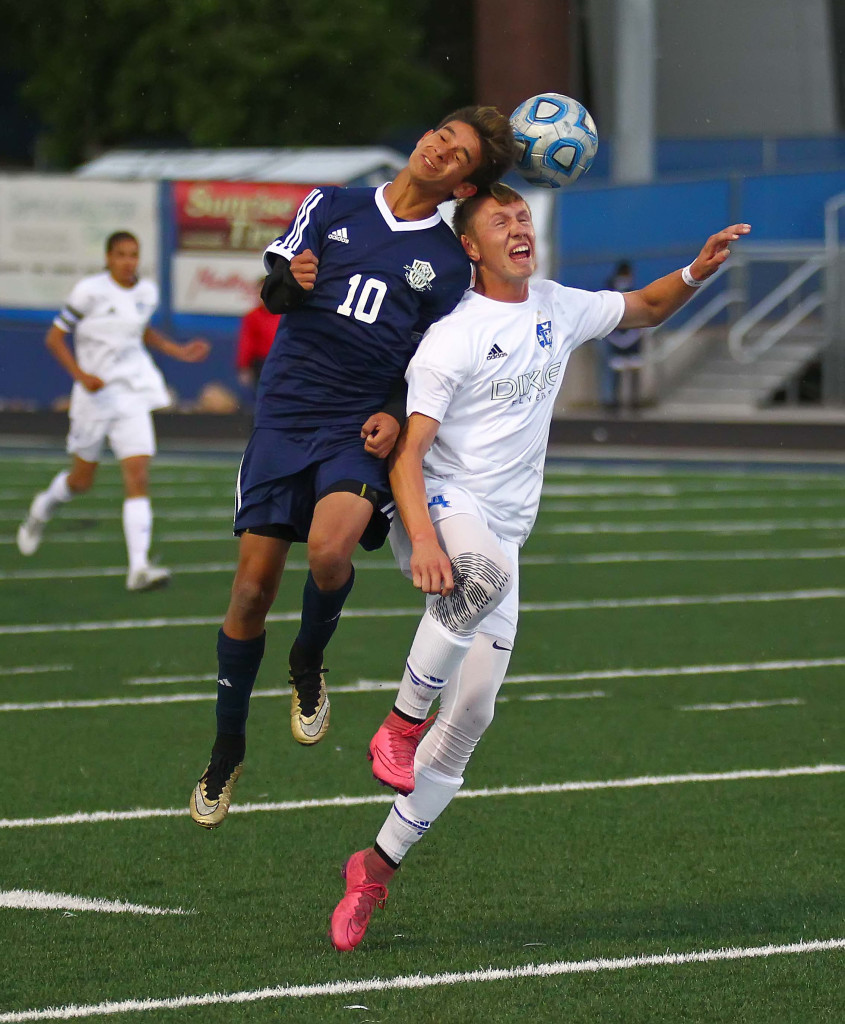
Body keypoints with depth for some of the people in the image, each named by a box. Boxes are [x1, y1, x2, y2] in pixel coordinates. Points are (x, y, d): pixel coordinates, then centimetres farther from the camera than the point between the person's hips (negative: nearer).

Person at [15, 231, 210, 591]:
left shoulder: (147, 292, 3)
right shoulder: (89, 291, -12)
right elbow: (54, 338, -8)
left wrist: (179, 351, 13)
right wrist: (81, 376, -20)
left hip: (133, 393, 3)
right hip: (95, 393, -3)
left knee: (138, 476, -13)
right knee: (82, 480, 13)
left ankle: (139, 568, -17)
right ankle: (44, 507, 49)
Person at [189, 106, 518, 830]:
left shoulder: (448, 262, 5)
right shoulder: (333, 206, 8)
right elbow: (271, 287, 9)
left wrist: (397, 412, -9)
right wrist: (291, 282, -14)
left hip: (361, 427, -1)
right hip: (286, 414, 2)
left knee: (329, 546, -30)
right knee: (254, 587, -2)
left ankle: (309, 662, 2)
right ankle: (228, 748, 16)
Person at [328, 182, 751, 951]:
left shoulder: (558, 309, 10)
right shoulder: (454, 337, -10)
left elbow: (645, 310, 28)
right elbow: (407, 452, -15)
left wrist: (697, 272, 8)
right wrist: (423, 540, -30)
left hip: (502, 532, 6)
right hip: (441, 507, -6)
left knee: (471, 714, 0)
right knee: (484, 570, -42)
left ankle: (377, 869, 10)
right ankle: (401, 725, -26)